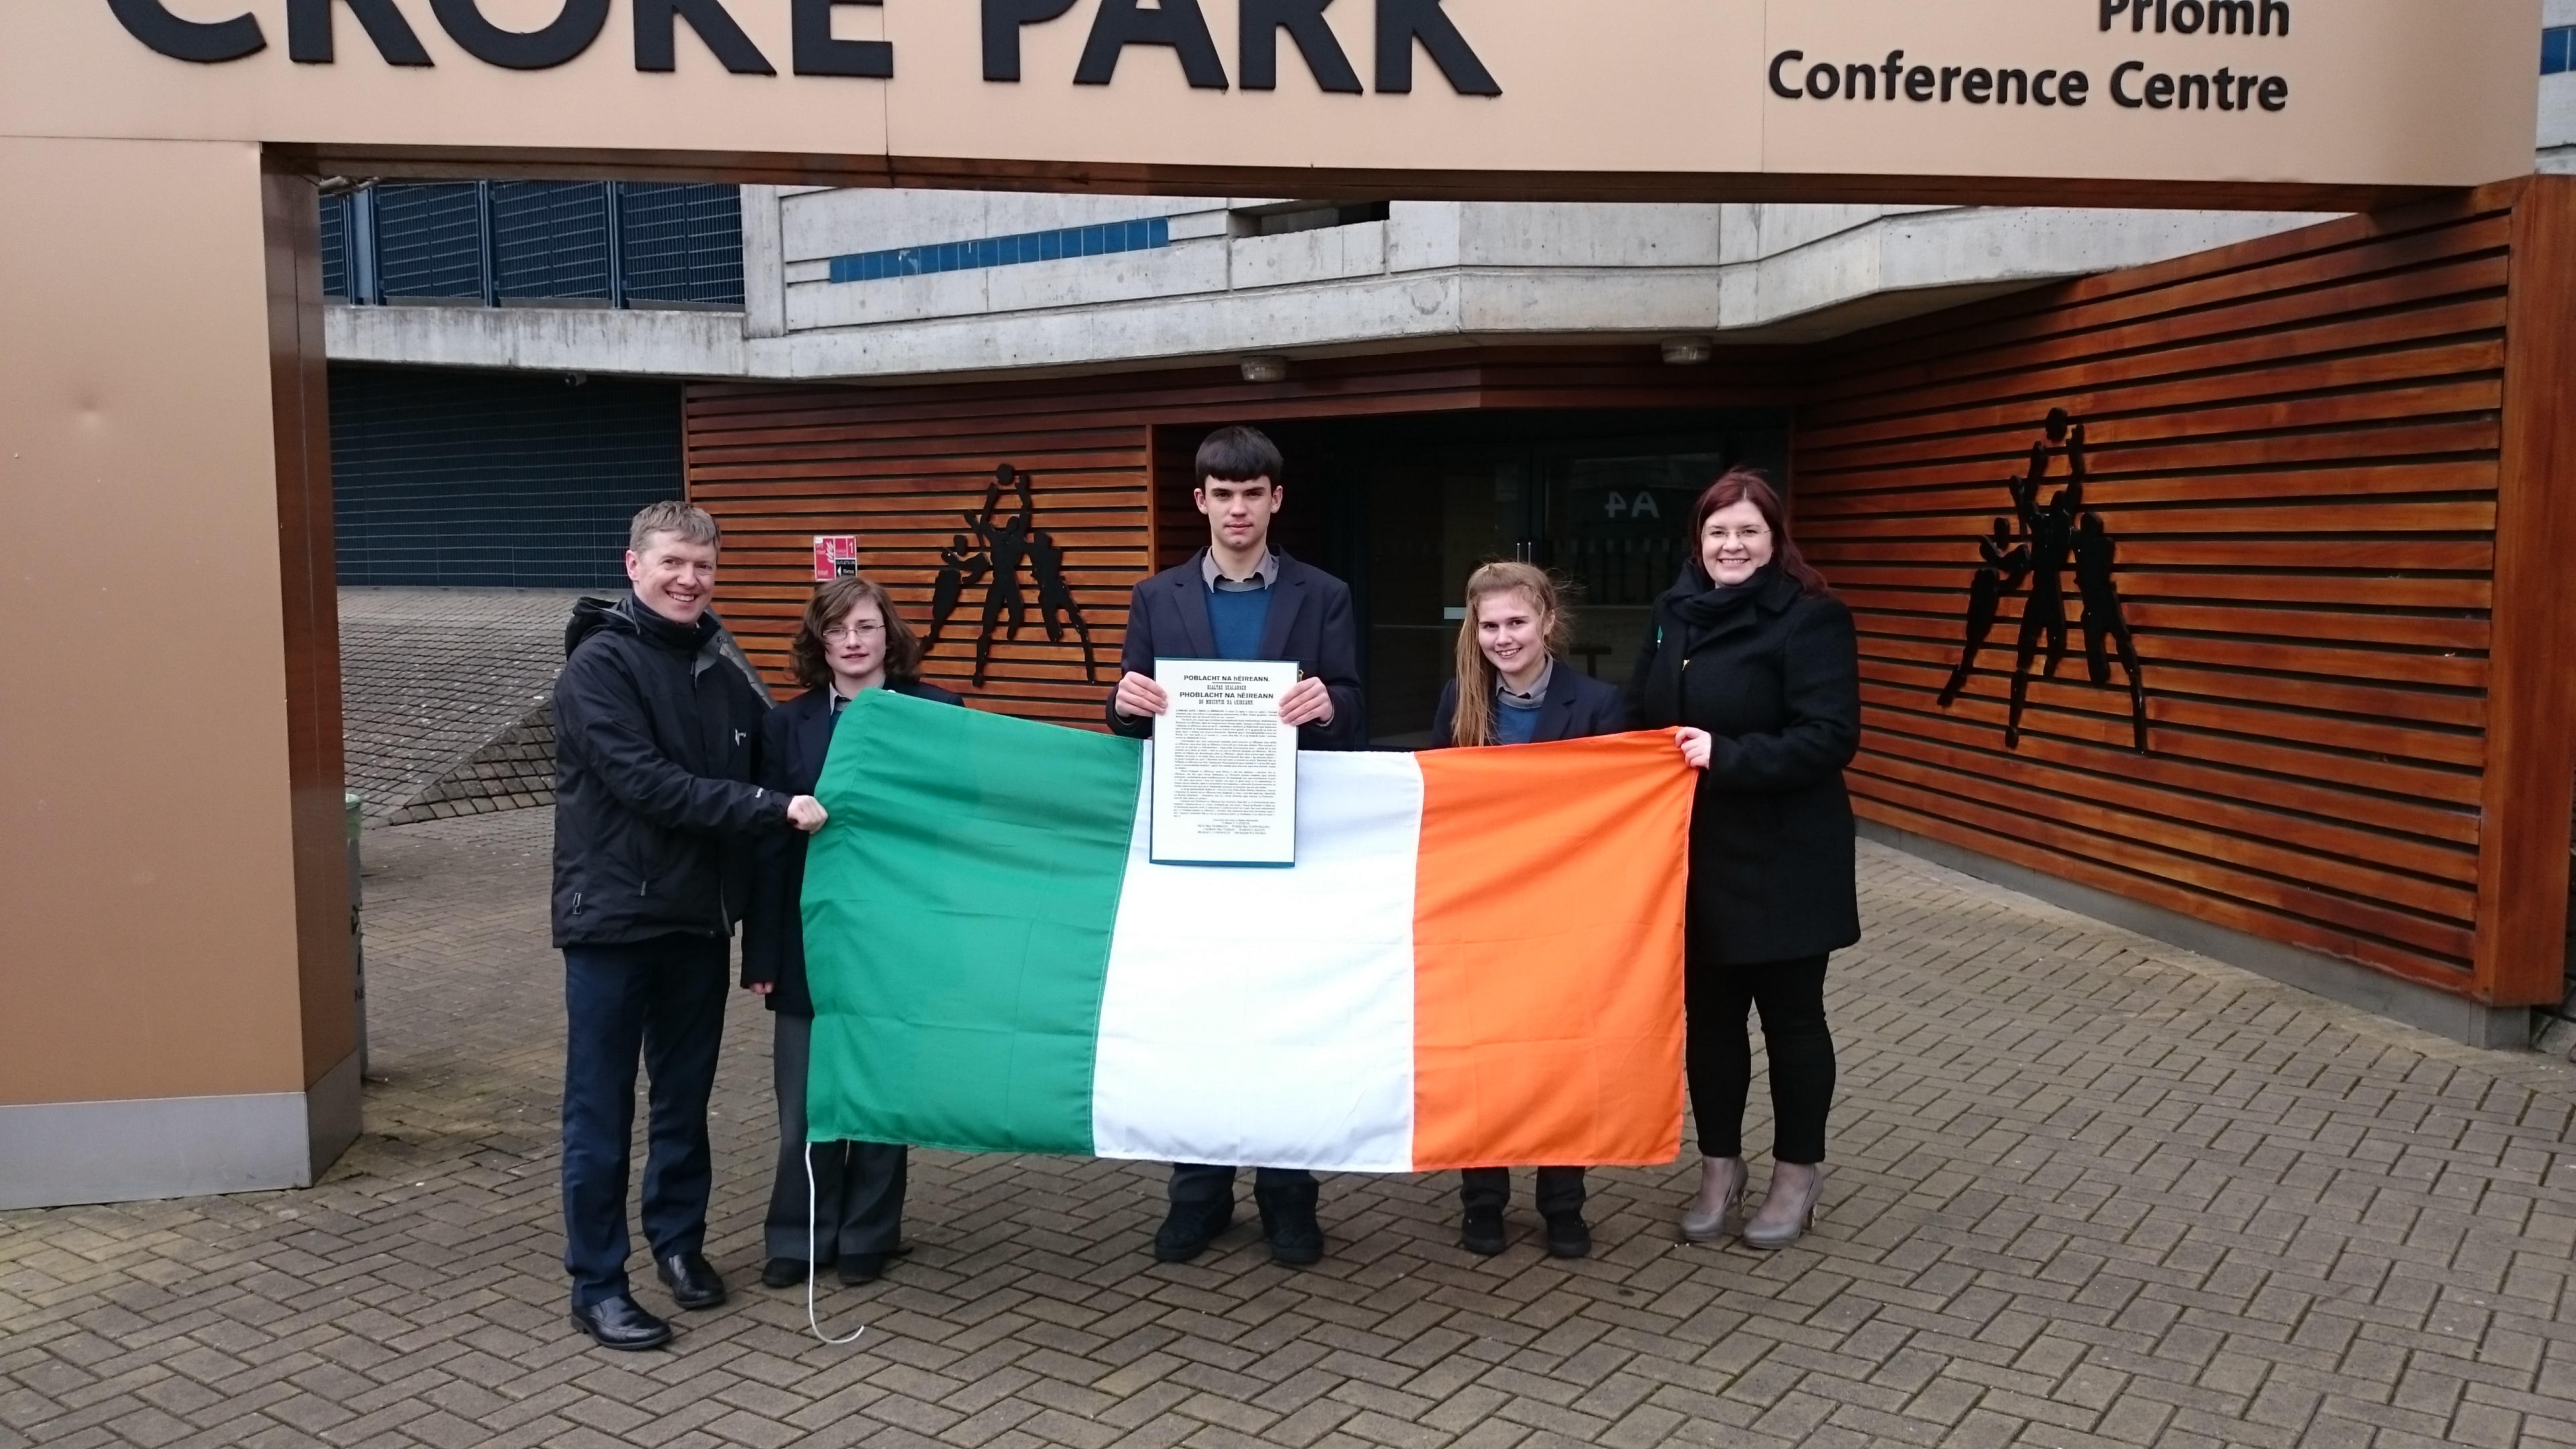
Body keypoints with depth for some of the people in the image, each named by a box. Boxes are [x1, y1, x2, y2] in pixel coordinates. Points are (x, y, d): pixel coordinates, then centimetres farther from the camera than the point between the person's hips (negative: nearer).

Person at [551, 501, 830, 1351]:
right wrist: (773, 810, -24)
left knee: (687, 1095, 16)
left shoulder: (721, 662, 7)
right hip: (613, 916, -5)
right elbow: (645, 783, -21)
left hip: (700, 915, 6)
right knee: (600, 1108, 3)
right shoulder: (599, 664, -11)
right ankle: (596, 1284, 13)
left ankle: (678, 1240, 33)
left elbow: (771, 757, 15)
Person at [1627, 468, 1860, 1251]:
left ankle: (1797, 1171, 25)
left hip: (1782, 859, -5)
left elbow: (1830, 737, -20)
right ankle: (1719, 1165, 28)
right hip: (1696, 854, 6)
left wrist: (1726, 756, -26)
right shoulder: (1674, 613, 8)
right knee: (1709, 1013, 13)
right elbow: (1642, 716, 17)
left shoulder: (1811, 618, -12)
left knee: (1790, 1014, 9)